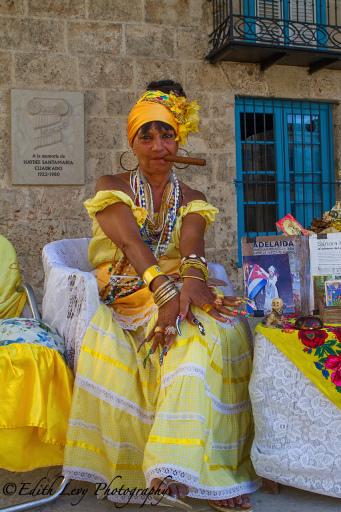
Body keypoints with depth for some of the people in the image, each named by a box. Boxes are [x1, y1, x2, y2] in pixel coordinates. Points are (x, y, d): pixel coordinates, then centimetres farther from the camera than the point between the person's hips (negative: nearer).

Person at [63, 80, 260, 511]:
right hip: (126, 296, -1)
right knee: (107, 347, -36)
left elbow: (192, 244, -9)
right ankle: (124, 471, -20)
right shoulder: (112, 187, 7)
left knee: (220, 332, -33)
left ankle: (204, 469, -35)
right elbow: (130, 240, -14)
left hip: (178, 292, 1)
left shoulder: (192, 199, 15)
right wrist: (166, 289, -33)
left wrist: (192, 277, -34)